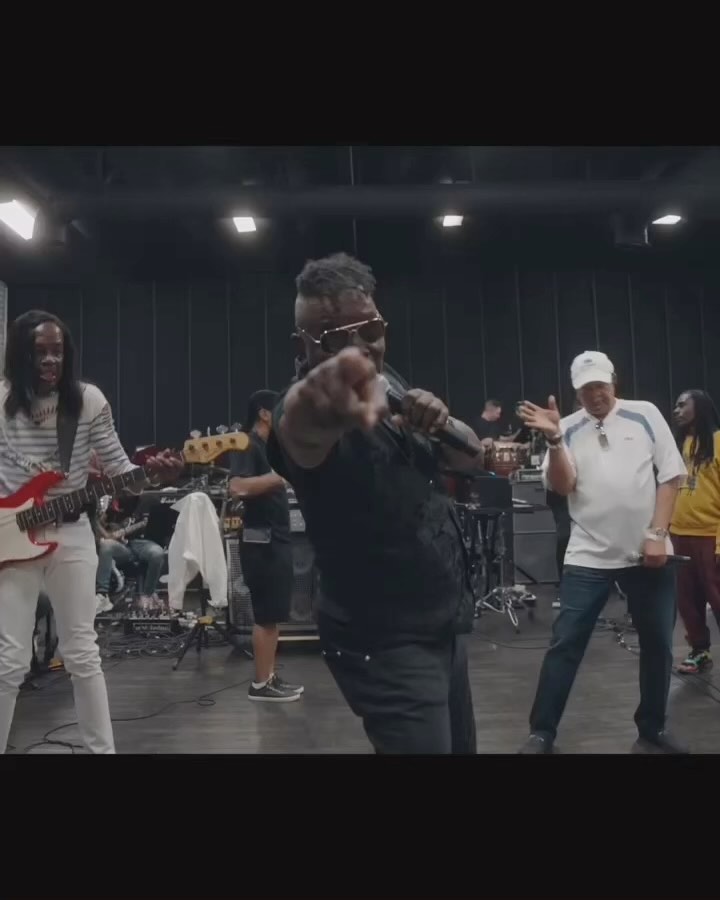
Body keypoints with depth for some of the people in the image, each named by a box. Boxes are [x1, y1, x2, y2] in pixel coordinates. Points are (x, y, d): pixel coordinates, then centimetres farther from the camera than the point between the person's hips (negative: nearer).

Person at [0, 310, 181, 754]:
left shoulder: (89, 400, -4)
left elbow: (118, 467, -3)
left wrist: (154, 473, -23)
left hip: (72, 535, 0)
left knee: (82, 653, 6)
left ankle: (103, 749, 18)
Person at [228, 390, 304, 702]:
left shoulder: (270, 446, 18)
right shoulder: (247, 445, -11)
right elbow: (237, 487, -26)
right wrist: (281, 475, -24)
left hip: (277, 538, 10)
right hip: (261, 540, -10)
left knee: (274, 614, 12)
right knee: (266, 614, -5)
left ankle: (270, 677, 20)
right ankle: (260, 684, 4)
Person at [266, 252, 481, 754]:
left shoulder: (390, 381, 2)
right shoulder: (315, 405, -23)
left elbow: (471, 457, 8)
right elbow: (301, 428, -49)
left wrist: (444, 425, -15)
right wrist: (317, 409, -73)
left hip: (444, 623, 8)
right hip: (384, 642, -8)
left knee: (462, 745, 21)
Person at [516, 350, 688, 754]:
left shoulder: (645, 415, 2)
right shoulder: (569, 429, 3)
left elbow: (671, 475, 1)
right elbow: (562, 486, -7)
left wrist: (657, 533, -6)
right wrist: (554, 439, -21)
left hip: (648, 553, 1)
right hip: (589, 556, -1)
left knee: (658, 644, 12)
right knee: (566, 644, -3)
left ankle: (652, 731, 31)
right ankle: (542, 733, 7)